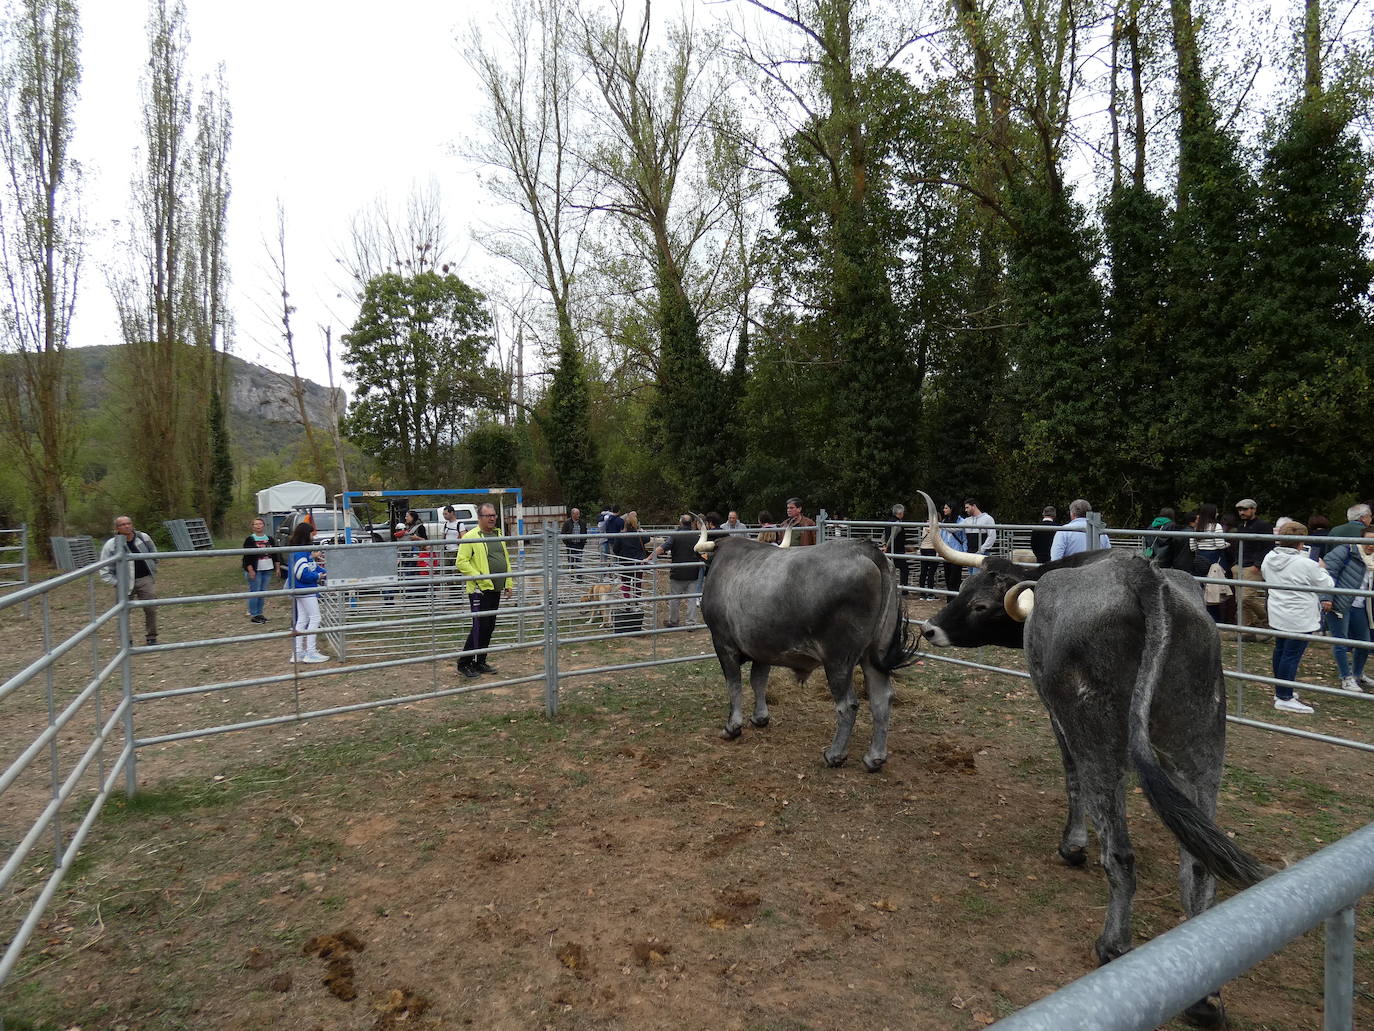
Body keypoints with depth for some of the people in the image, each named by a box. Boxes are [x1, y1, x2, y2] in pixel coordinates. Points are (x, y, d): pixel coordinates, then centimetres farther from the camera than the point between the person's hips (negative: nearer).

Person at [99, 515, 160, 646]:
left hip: (145, 580, 1)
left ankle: (151, 638, 12)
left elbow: (154, 555, 19)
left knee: (151, 610, -1)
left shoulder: (144, 537, 1)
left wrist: (153, 573, 16)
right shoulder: (111, 545, -6)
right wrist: (117, 583, -8)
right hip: (125, 583, -1)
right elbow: (104, 570, 0)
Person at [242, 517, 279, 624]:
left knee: (263, 592, 10)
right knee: (254, 592, -3)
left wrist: (277, 567, 10)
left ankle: (259, 613, 18)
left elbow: (275, 555, 16)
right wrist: (250, 570, -15)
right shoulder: (249, 539, -3)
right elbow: (247, 556, -8)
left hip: (268, 570, 5)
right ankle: (253, 615, 2)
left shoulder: (269, 539, 12)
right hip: (255, 571, -5)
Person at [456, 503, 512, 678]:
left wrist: (508, 583, 16)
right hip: (479, 590, -7)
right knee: (479, 626, -7)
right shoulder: (470, 537, -9)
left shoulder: (498, 535, 14)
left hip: (495, 590, 8)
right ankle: (464, 663, 4)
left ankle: (479, 662, 22)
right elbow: (462, 562, -14)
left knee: (489, 627, 11)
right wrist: (479, 577, -21)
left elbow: (506, 559, 21)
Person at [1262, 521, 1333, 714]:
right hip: (1299, 619, -8)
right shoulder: (1306, 564, -22)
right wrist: (1321, 568, 9)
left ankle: (1280, 691, 30)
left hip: (1277, 616, 8)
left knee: (1280, 651, 18)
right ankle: (1284, 698, 2)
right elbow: (1327, 585, -7)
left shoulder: (1269, 558, -1)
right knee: (1292, 655, -3)